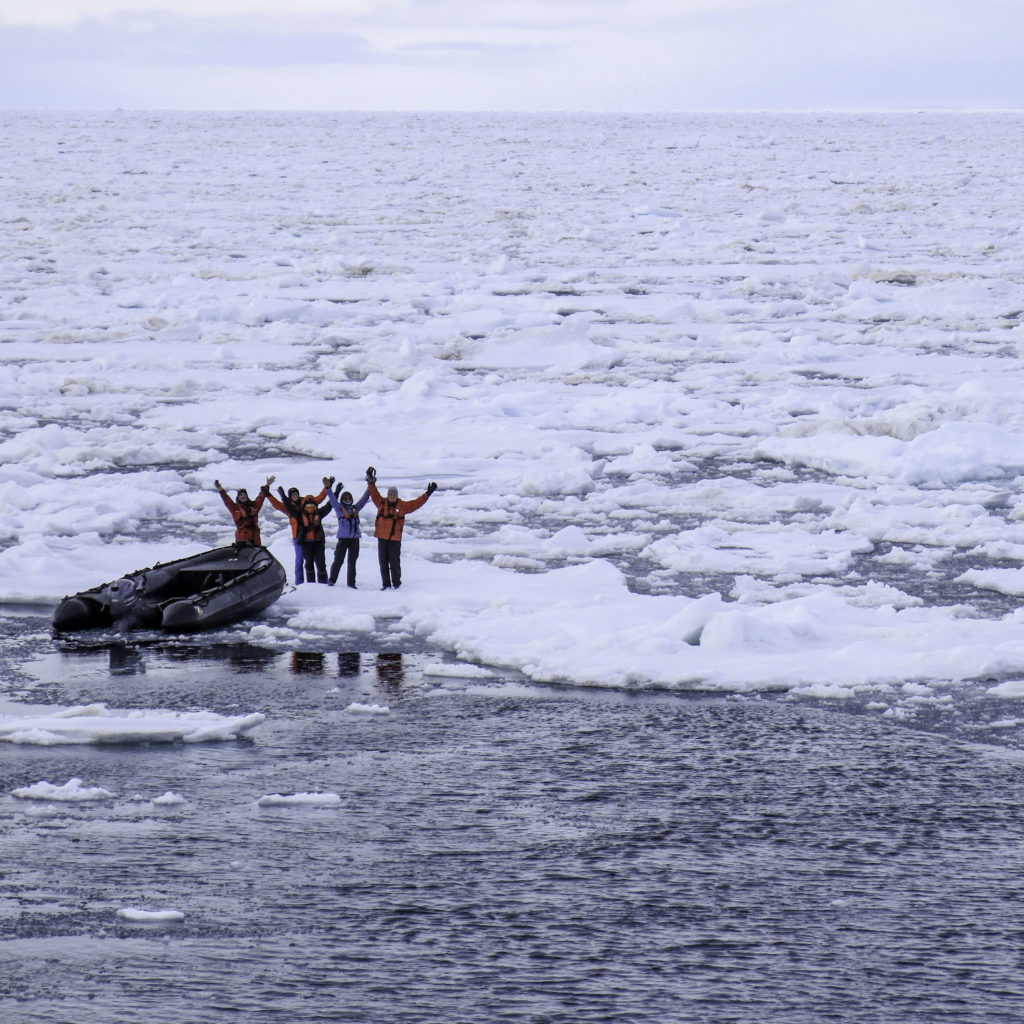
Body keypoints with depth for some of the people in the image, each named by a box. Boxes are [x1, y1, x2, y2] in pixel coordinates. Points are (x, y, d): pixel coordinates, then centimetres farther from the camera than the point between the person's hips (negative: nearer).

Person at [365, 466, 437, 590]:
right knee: (383, 562, 4)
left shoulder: (402, 506, 2)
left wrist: (427, 494, 2)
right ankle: (386, 584, 12)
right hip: (382, 538, 2)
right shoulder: (382, 503, 6)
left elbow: (416, 503, 5)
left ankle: (396, 583, 10)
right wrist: (371, 481, -2)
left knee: (394, 562, -2)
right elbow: (374, 493, 7)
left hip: (395, 539, -2)